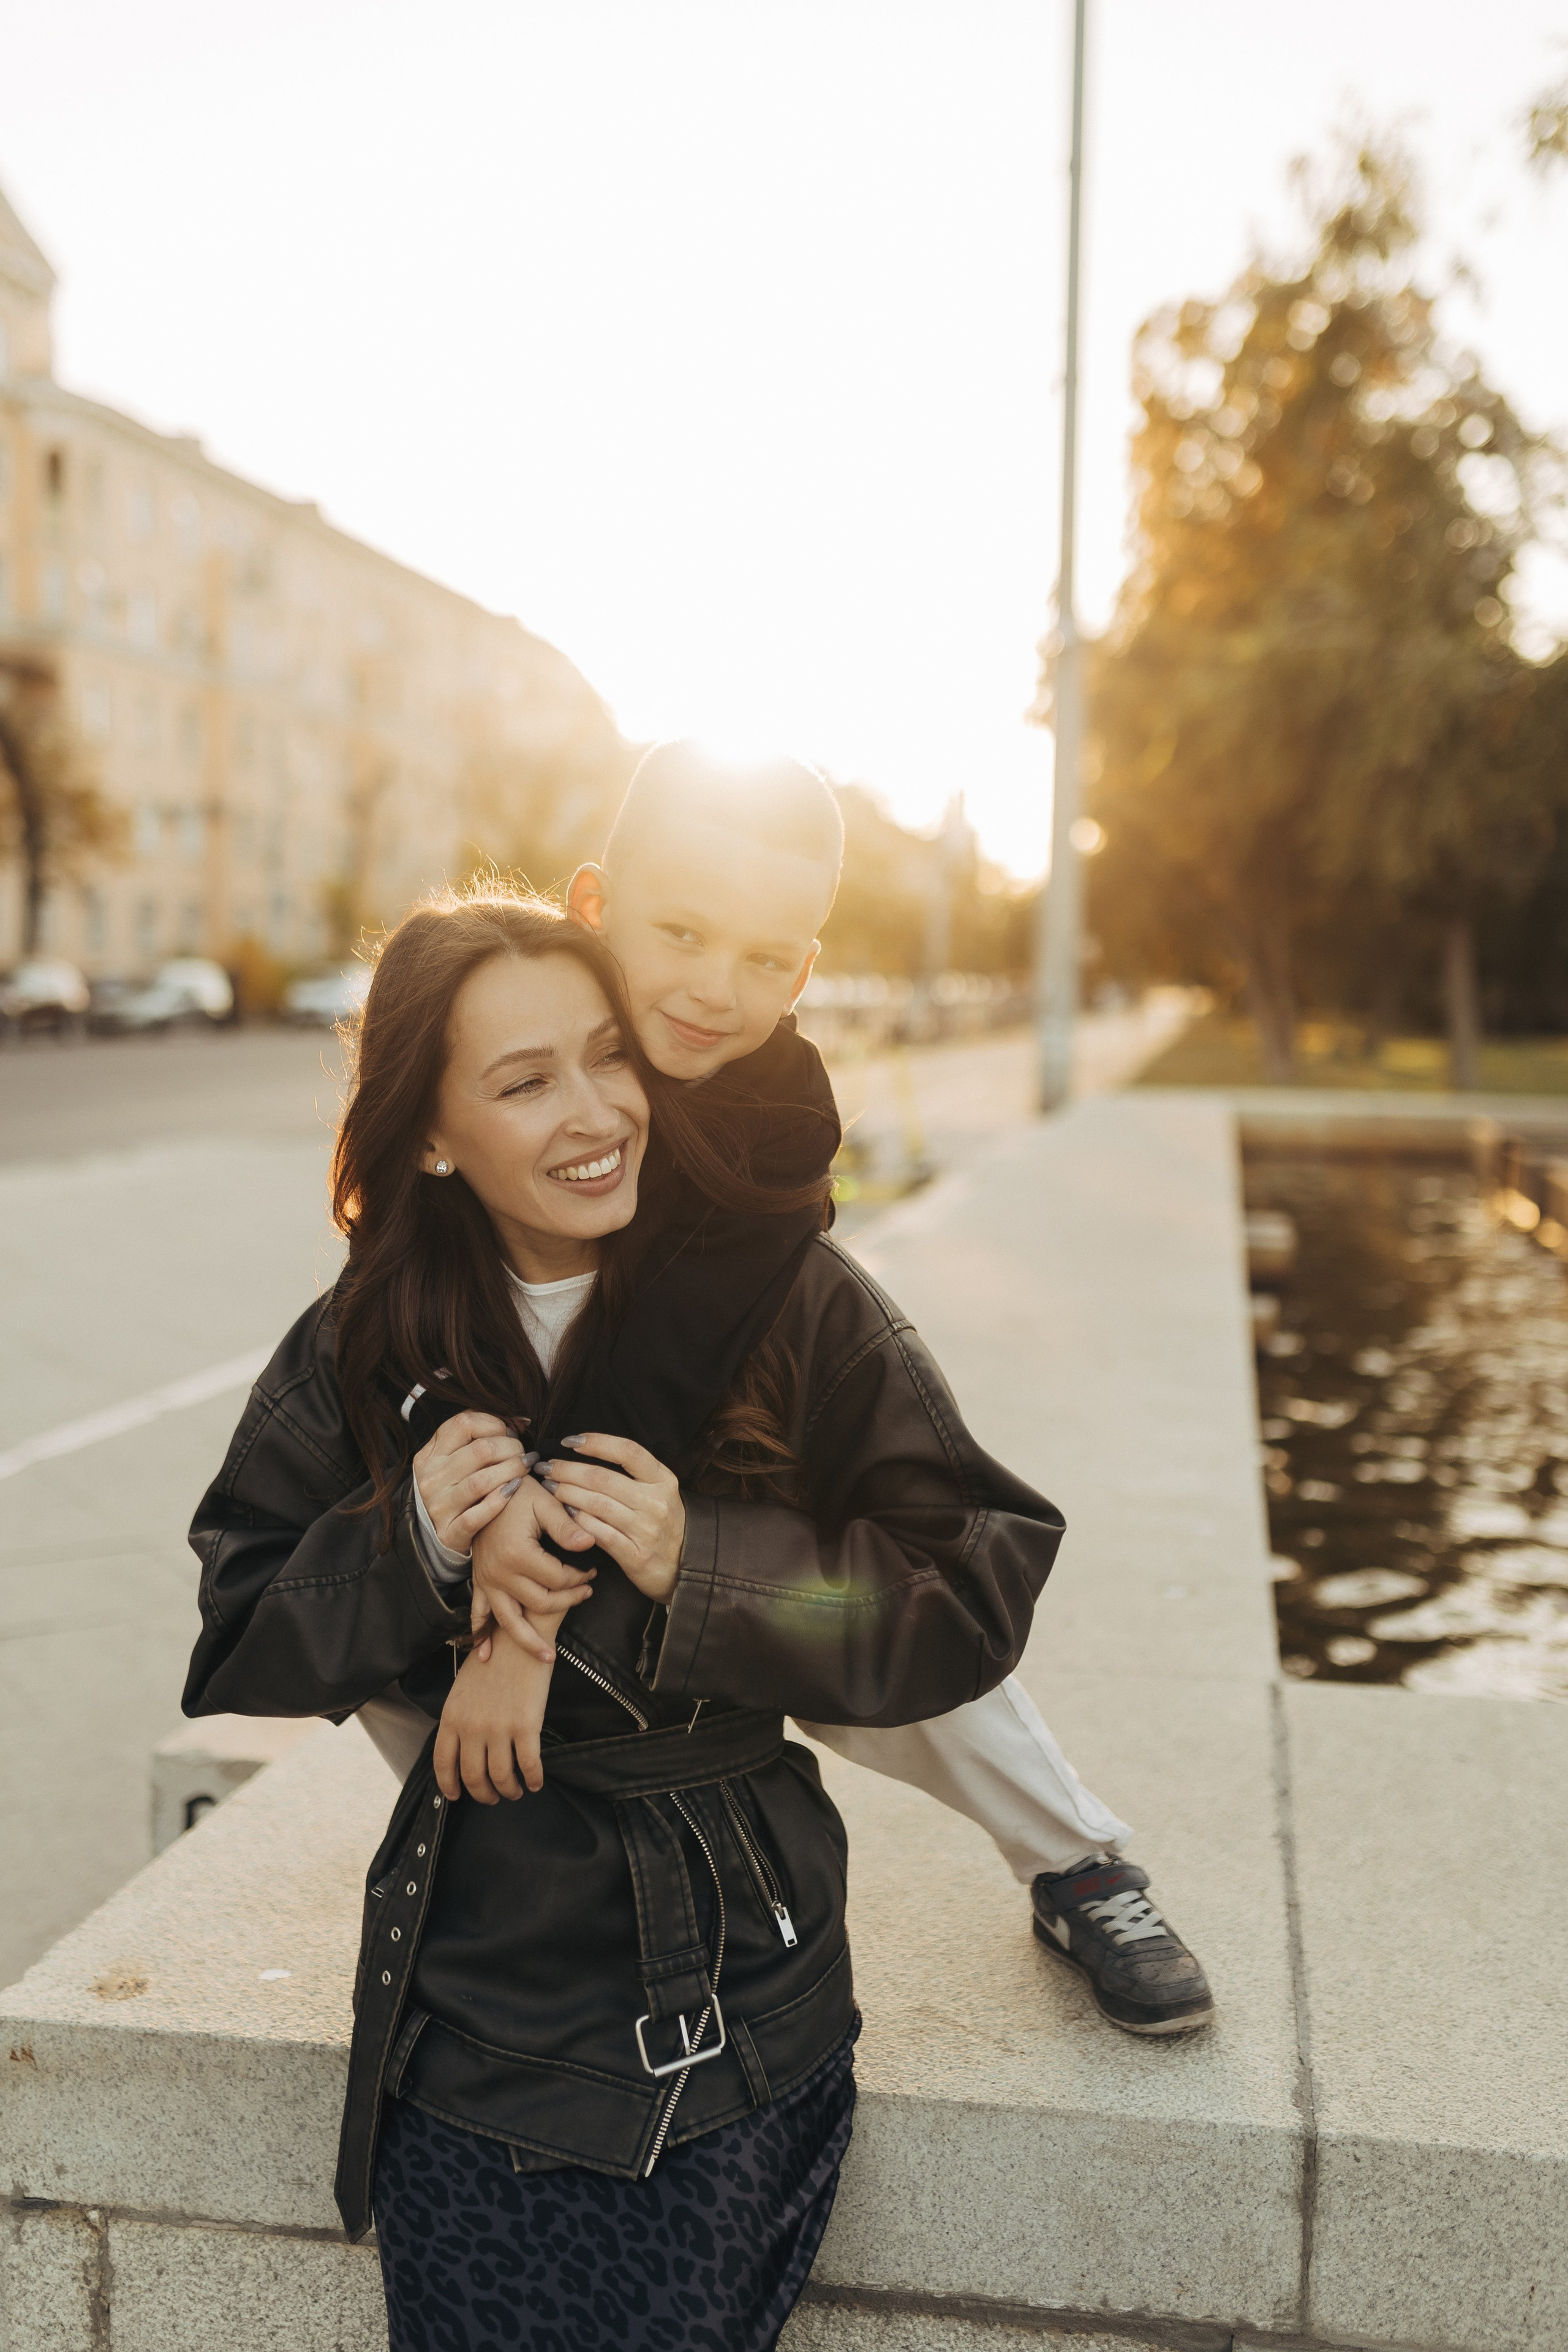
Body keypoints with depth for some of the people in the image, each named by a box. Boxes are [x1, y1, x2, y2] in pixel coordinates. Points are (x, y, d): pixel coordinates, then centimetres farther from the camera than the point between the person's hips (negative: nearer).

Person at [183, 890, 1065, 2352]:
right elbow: (233, 1653, 2)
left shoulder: (786, 1299, -12)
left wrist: (699, 1568, -23)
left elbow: (973, 1591, -12)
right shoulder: (370, 1346, -4)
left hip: (735, 2005, -2)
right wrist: (412, 1552, -17)